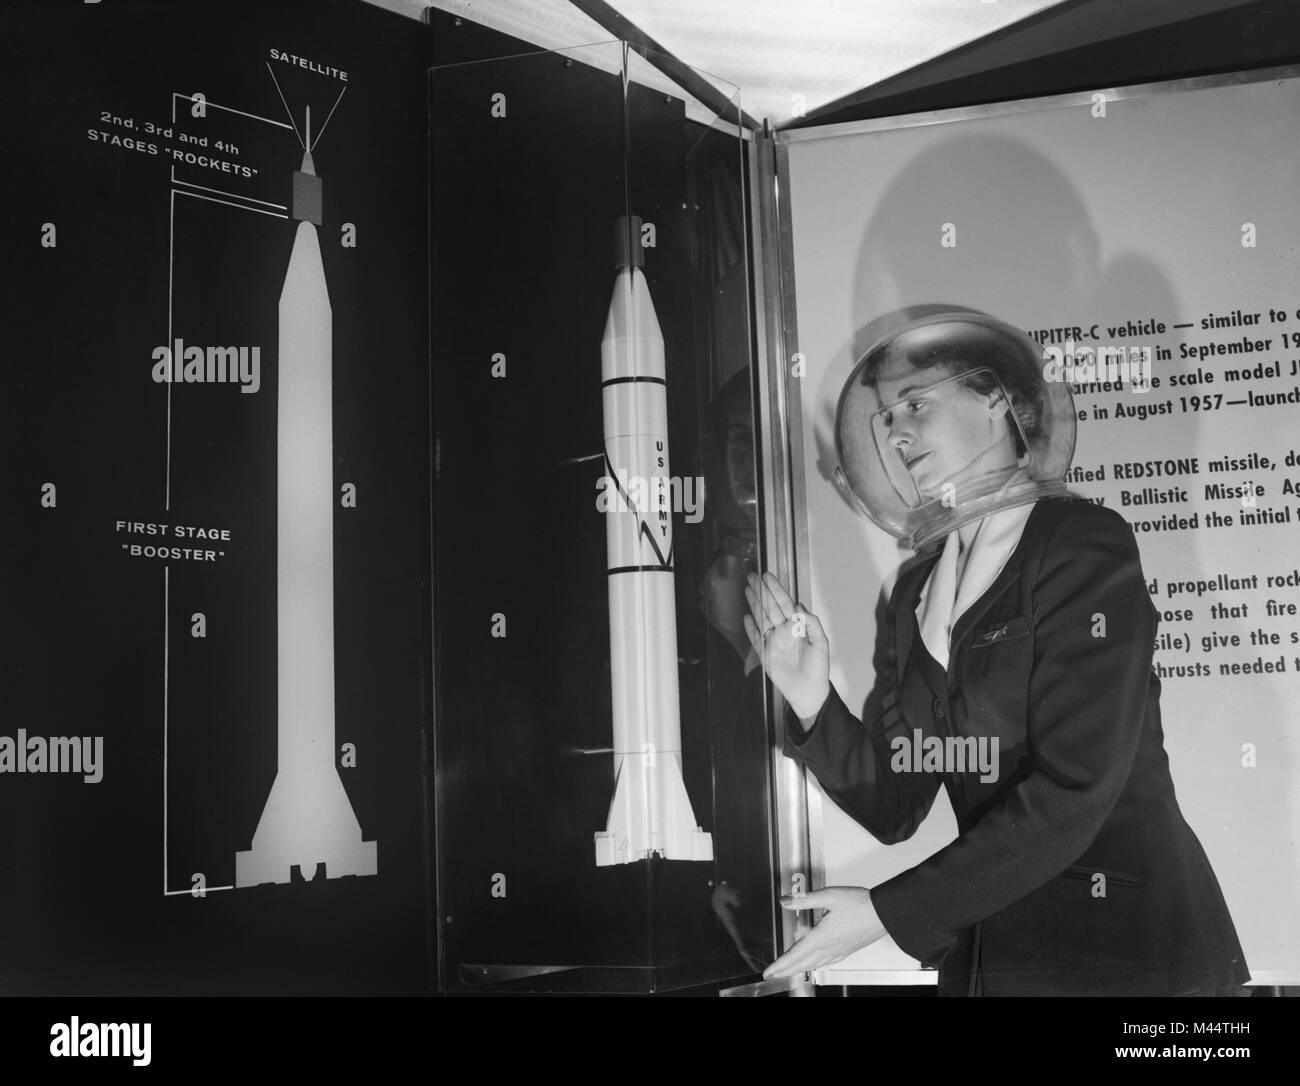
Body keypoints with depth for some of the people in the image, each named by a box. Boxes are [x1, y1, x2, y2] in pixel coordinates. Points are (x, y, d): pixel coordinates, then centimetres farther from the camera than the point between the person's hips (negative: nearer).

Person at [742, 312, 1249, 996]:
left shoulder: (1084, 544, -11)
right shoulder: (915, 593, 7)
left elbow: (1071, 791, -19)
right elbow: (892, 810, 5)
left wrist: (890, 910, -17)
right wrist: (815, 708, -12)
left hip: (1124, 946, -5)